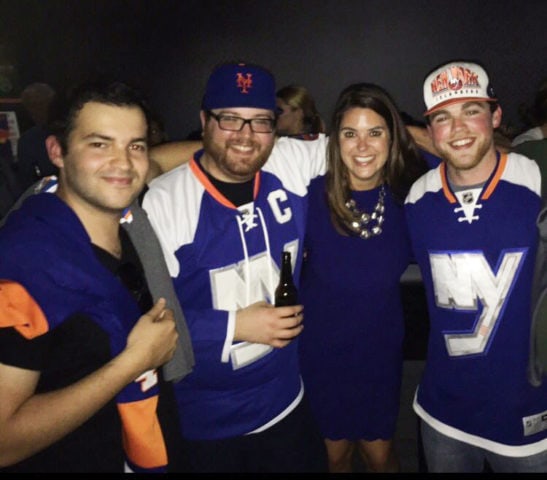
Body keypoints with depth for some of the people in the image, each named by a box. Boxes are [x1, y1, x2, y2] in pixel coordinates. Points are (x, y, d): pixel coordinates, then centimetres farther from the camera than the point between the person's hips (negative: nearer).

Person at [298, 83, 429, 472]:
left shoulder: (410, 197, -13)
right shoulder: (312, 195, -19)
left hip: (380, 351, 1)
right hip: (320, 350, -1)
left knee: (379, 453, 19)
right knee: (337, 453, 21)